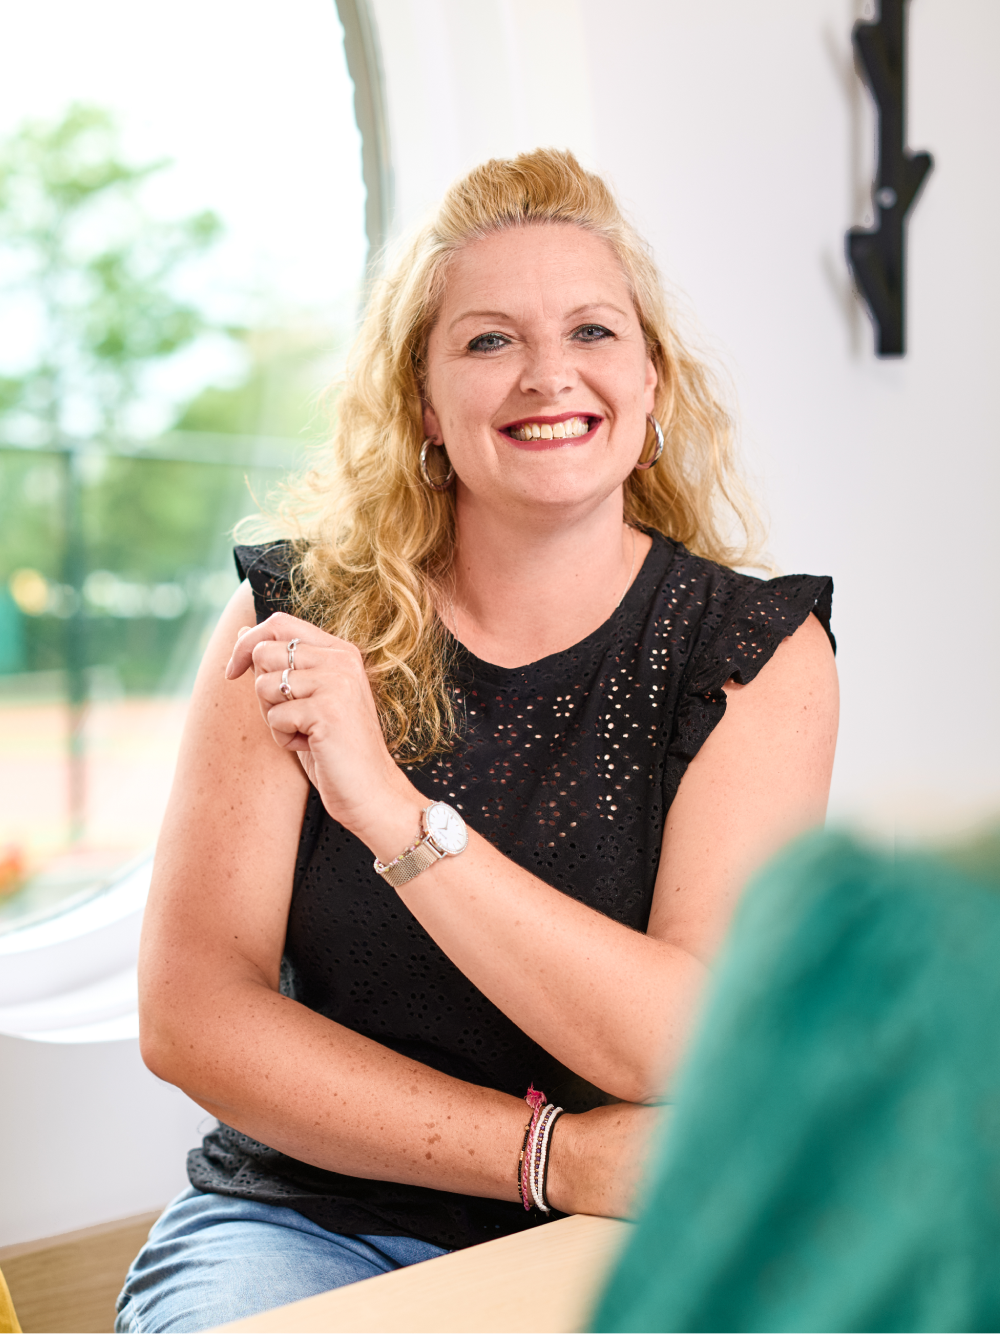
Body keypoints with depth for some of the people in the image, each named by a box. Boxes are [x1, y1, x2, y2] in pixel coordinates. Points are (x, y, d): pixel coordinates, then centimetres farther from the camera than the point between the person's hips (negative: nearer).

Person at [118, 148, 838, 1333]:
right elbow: (191, 1013, -8)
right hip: (308, 1220, 0)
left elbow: (710, 1052, -16)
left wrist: (392, 809, -26)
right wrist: (557, 1154, -17)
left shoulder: (758, 652, -5)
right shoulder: (297, 617, -4)